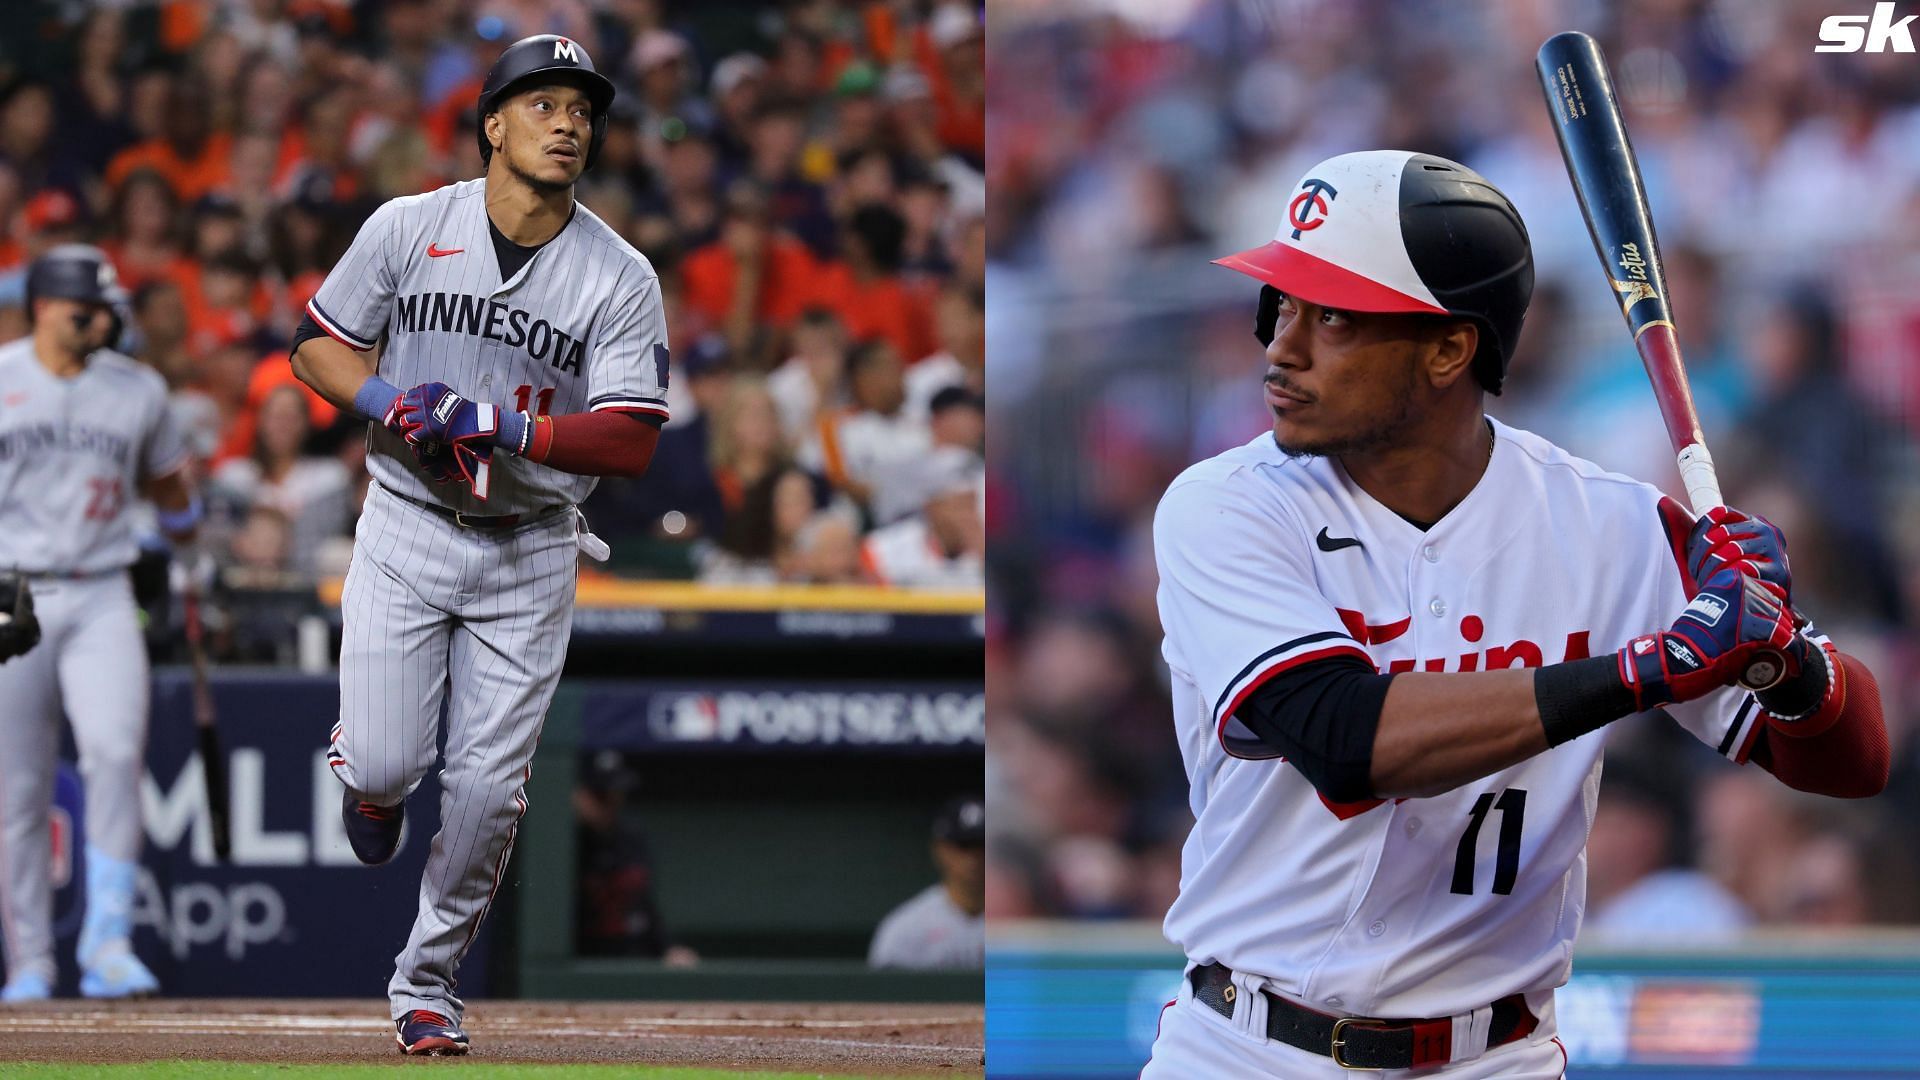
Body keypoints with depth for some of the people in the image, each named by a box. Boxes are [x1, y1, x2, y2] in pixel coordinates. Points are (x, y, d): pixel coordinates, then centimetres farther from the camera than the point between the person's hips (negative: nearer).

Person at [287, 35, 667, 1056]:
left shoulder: (621, 278, -7)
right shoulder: (408, 228, -4)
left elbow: (631, 441, -12)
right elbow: (317, 346, 5)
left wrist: (503, 427, -23)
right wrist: (390, 402, -15)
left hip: (529, 557, 0)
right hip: (405, 537, 0)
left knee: (487, 791, -2)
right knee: (386, 765, -10)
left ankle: (425, 983, 17)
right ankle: (361, 759, 29)